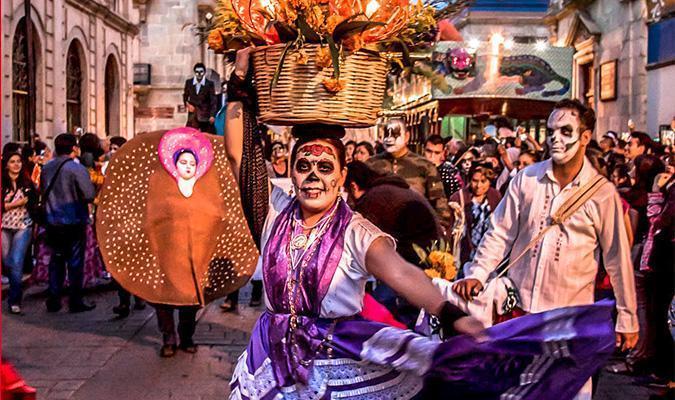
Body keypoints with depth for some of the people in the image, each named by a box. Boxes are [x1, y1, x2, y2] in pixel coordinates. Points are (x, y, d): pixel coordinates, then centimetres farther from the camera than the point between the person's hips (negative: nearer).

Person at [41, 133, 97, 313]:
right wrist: (79, 197, 2)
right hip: (74, 222, -5)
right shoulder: (77, 169, -15)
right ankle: (75, 301, 9)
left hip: (53, 222, 5)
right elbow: (90, 195, -18)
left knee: (56, 261, 14)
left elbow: (43, 191, 13)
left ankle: (53, 300, 16)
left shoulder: (46, 168, 3)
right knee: (75, 262, 4)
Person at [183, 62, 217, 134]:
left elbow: (213, 101, -3)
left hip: (205, 116, -2)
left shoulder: (209, 84, -2)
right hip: (192, 115, 2)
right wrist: (187, 104, -2)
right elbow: (185, 96, 19)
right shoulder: (189, 82, 6)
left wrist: (212, 115, -12)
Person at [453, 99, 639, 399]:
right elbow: (500, 234, 5)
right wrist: (476, 274, -8)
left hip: (570, 313, -2)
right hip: (518, 306, 2)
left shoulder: (602, 193, -6)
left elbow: (617, 259, 0)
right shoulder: (526, 178, 0)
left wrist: (627, 318, 3)